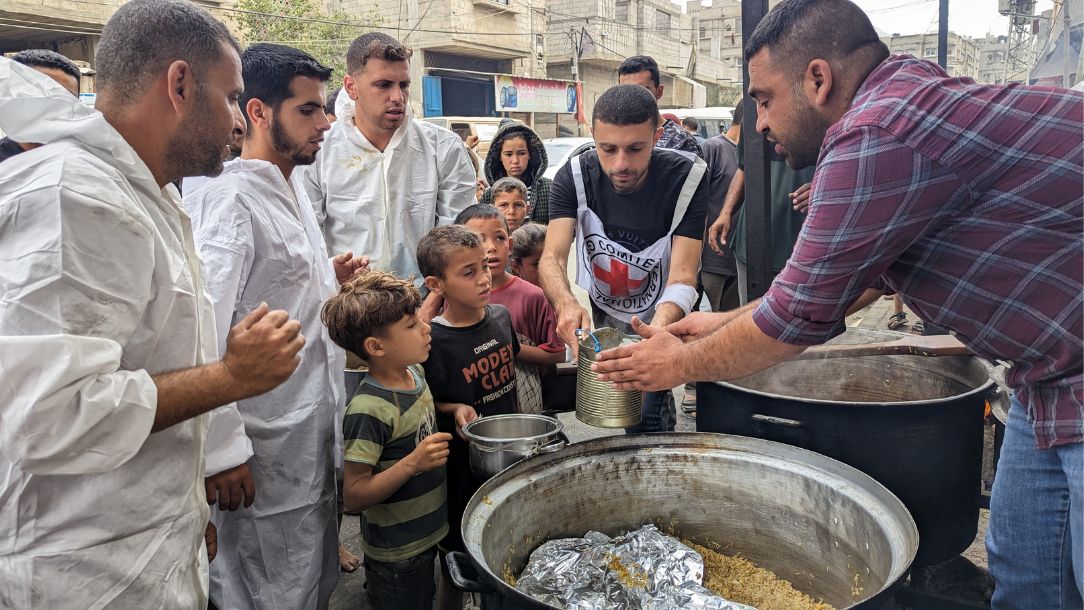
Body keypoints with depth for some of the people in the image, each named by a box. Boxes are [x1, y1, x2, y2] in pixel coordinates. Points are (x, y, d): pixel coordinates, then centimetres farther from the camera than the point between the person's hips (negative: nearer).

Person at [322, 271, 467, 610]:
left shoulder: (414, 373, -3)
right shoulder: (369, 410, -27)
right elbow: (354, 496, -25)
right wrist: (412, 464, -34)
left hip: (428, 534, 8)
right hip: (395, 556, -8)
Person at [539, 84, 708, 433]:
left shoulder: (686, 178, -24)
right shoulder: (574, 177, -18)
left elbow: (682, 277, -30)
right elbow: (552, 257, -27)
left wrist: (658, 330, -50)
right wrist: (566, 304, -50)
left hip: (661, 317, -2)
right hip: (604, 316, 3)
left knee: (647, 416, -14)